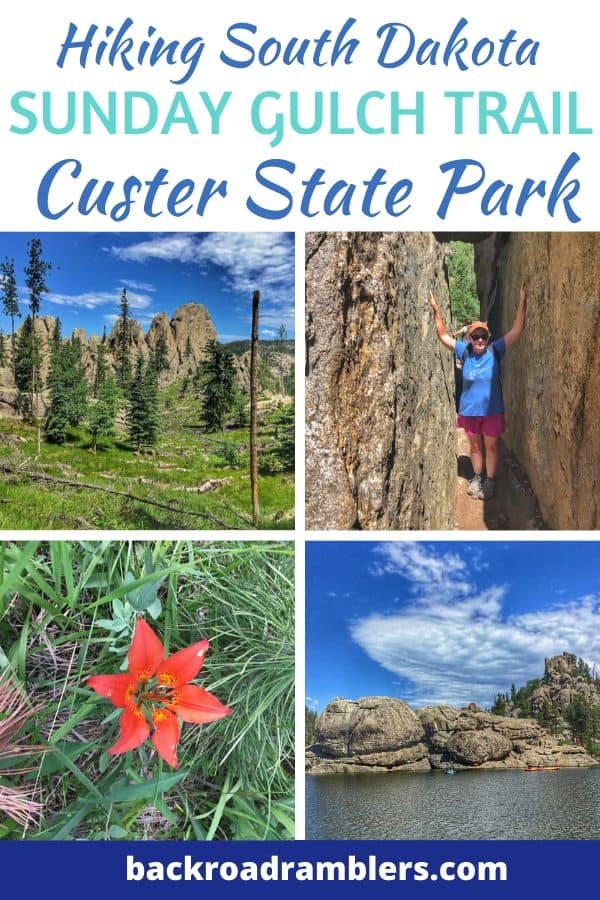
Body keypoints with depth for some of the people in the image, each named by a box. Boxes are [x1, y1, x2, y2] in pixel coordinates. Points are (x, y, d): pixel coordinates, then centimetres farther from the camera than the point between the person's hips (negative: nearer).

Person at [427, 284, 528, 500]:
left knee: (491, 446, 8)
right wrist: (436, 311, -12)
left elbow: (516, 330, -14)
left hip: (492, 410, -2)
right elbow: (443, 336, -3)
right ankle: (477, 478, 33)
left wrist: (522, 302, -21)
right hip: (469, 410, 2)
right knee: (475, 446, 16)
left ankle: (489, 481, 21)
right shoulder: (464, 352, -6)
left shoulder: (495, 351, -11)